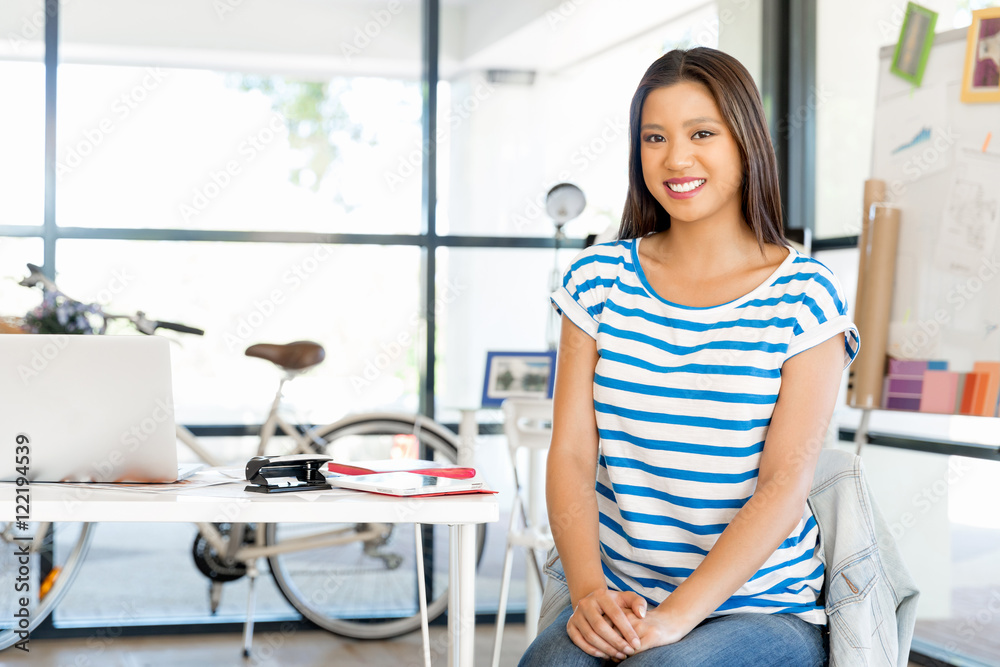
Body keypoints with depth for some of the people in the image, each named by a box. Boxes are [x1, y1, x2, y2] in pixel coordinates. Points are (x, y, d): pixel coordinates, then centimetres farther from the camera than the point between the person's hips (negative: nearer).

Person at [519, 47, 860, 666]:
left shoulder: (805, 295, -3)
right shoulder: (599, 279, 6)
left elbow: (785, 485, -10)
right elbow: (571, 454, 0)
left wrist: (675, 617, -20)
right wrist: (589, 592, -17)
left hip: (766, 610, -2)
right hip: (619, 601, 2)